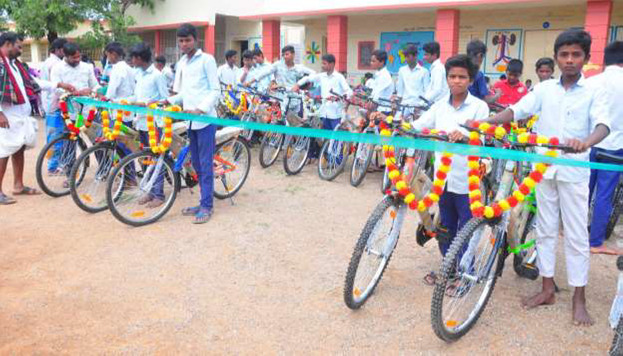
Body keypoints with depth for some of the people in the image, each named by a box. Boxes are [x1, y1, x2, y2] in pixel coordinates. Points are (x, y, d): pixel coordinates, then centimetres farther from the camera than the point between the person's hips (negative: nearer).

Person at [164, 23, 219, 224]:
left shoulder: (206, 59, -4)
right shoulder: (181, 63, 15)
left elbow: (215, 90, -8)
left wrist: (200, 109, -20)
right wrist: (166, 101, 2)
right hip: (190, 119, 7)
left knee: (205, 163, -5)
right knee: (196, 163, 11)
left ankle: (207, 206, 2)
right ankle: (204, 202, 20)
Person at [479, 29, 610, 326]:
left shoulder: (593, 92, 0)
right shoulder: (544, 89, 6)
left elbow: (602, 124, -15)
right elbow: (516, 111, -3)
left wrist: (586, 142, -37)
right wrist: (483, 123, -20)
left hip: (574, 170, -2)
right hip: (544, 168, 3)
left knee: (576, 235, 3)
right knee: (545, 230, 10)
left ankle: (579, 299, 15)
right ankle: (548, 289, 24)